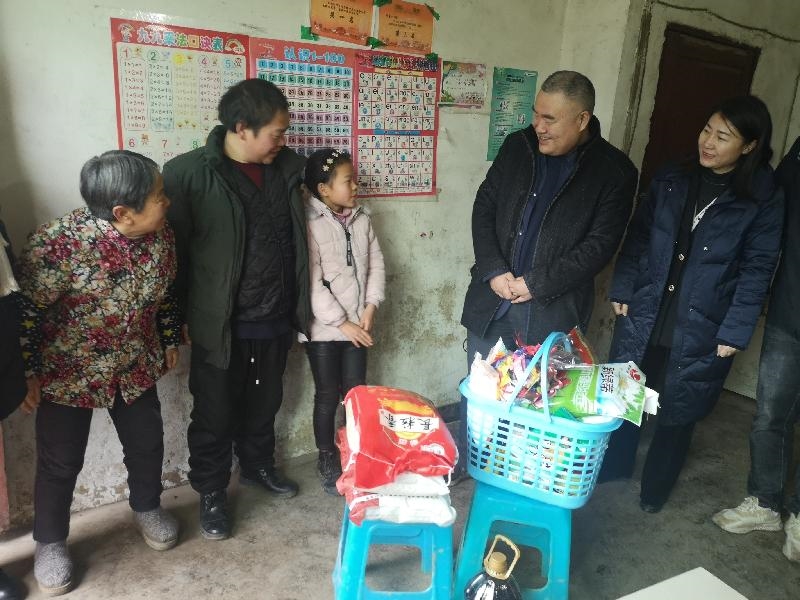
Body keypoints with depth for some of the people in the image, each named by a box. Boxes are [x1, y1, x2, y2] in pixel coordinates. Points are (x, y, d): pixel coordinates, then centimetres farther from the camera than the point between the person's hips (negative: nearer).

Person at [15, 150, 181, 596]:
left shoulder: (160, 235, -12)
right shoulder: (60, 243, -29)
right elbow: (27, 310, -19)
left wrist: (171, 338, 13)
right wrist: (28, 372, -13)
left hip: (136, 365, 5)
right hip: (69, 371, -4)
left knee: (148, 442, 17)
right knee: (61, 462, 10)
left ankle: (147, 507, 46)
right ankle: (50, 542, 36)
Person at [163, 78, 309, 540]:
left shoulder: (288, 167, 1)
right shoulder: (188, 173, -15)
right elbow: (172, 250, -10)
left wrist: (298, 306, 13)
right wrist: (179, 320, -7)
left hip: (276, 318, 5)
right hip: (222, 324, -5)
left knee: (265, 402, 23)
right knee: (215, 414, 12)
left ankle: (258, 465, 47)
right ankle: (212, 493, 33)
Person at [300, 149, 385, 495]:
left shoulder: (362, 220, 5)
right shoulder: (309, 224, -13)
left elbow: (376, 265, 5)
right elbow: (312, 283, -17)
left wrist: (370, 309, -7)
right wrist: (342, 323, -16)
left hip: (357, 325, 5)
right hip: (324, 328, -5)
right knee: (327, 395, 8)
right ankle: (327, 460, 26)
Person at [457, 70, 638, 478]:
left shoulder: (614, 171, -7)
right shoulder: (517, 146, 3)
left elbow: (600, 244, -11)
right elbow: (484, 207, 4)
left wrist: (535, 284, -15)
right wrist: (493, 272, -8)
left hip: (554, 308, -3)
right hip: (492, 298, 3)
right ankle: (460, 465, 36)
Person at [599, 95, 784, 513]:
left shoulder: (763, 201, -7)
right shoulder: (671, 180, 2)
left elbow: (757, 270, -7)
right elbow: (638, 237, 6)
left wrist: (735, 332, -11)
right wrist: (622, 290, 2)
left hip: (700, 331, -3)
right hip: (644, 315, 3)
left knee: (678, 410, 12)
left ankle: (654, 490, 35)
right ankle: (612, 468, 39)